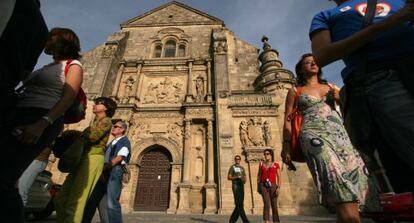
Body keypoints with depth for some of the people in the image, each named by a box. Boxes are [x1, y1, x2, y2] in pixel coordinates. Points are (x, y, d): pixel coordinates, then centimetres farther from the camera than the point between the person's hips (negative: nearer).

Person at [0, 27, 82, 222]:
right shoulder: (48, 67, 29)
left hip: (41, 121, -8)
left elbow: (69, 97, -12)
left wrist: (42, 124, -24)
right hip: (19, 117, 8)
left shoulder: (73, 65, 3)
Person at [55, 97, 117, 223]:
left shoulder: (106, 121, 2)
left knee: (75, 202, -11)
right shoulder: (95, 123, 28)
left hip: (93, 158, -8)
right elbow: (85, 139, 18)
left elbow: (92, 137, -11)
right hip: (84, 159, 8)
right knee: (60, 199, 6)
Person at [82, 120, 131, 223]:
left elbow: (119, 158, -11)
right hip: (105, 172, 8)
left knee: (111, 203, -12)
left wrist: (103, 168, -13)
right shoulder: (111, 143, 27)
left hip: (115, 171, -8)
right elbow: (105, 158, 19)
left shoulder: (125, 141, 2)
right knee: (91, 200, 6)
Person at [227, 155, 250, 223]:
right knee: (239, 203, -14)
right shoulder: (232, 167, 2)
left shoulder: (242, 168, 19)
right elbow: (229, 177, -4)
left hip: (241, 186, 6)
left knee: (240, 204, 5)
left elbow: (245, 178, 15)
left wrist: (244, 180, -9)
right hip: (235, 186, -6)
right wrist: (236, 177, -18)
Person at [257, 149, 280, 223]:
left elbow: (279, 178, 0)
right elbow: (259, 175, 14)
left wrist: (278, 188, -11)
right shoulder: (261, 164, 10)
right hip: (263, 186, 0)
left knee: (274, 206, 8)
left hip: (273, 186, 0)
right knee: (267, 204, -15)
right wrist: (258, 186, 7)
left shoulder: (276, 165, 5)